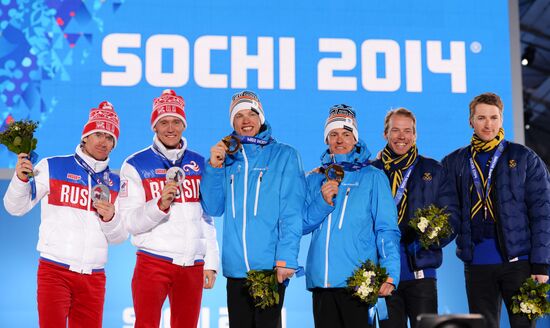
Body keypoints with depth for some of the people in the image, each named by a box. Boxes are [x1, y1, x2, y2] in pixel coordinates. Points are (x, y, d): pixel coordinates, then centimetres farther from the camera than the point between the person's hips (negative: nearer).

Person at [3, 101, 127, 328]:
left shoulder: (115, 183, 12)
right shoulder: (52, 167, 2)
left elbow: (119, 237, 11)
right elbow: (17, 207, 2)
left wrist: (110, 218, -9)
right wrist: (21, 179, -16)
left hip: (94, 278, 4)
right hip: (54, 271, -4)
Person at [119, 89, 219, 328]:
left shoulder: (199, 164, 12)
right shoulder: (136, 165, 0)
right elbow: (130, 222, -6)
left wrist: (211, 263, 11)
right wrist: (160, 205, -23)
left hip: (193, 264, 4)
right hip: (153, 261, -4)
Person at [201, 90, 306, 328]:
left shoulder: (284, 155, 1)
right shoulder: (228, 158, 14)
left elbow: (291, 213, -6)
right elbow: (213, 209, 9)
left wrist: (285, 259, -15)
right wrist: (214, 167, -3)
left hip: (271, 266, -4)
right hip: (235, 268, 4)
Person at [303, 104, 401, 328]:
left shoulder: (373, 177, 3)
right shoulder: (315, 180, 15)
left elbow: (387, 231, -3)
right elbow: (301, 225, 9)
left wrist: (390, 276, -16)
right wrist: (323, 201, -9)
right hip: (320, 281, 4)